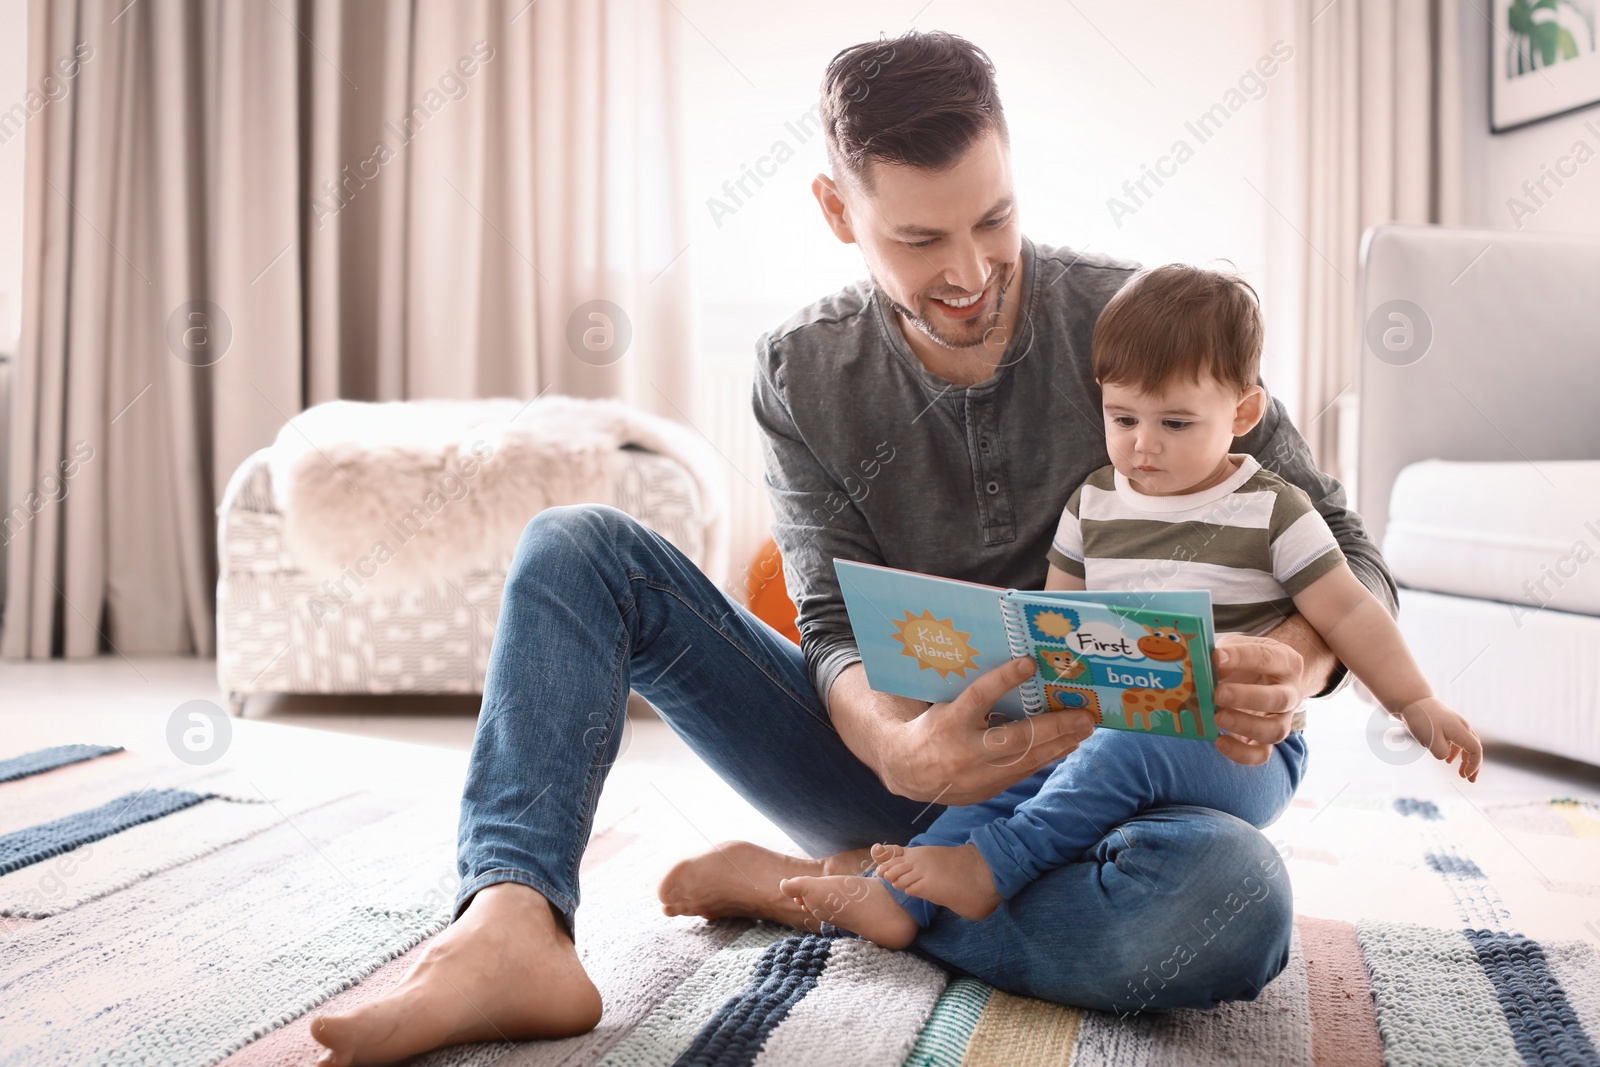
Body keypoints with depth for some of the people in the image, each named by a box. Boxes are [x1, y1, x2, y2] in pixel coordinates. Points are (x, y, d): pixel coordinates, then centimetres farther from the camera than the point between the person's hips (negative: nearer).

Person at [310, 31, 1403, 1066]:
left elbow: (1348, 557, -6)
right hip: (892, 763, 2)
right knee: (577, 545, -11)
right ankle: (514, 928, -33)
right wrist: (901, 748, -36)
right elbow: (839, 633, -12)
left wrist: (1291, 668, -31)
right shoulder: (804, 375, -4)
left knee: (1240, 893, -38)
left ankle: (820, 887, -18)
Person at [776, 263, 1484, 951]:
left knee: (1129, 747, -34)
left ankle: (992, 864, -34)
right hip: (1109, 730, 5)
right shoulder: (1093, 503, 10)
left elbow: (1348, 614, 1)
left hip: (1245, 751, -5)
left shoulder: (1272, 512, -2)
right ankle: (899, 901, -20)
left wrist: (1417, 703, -3)